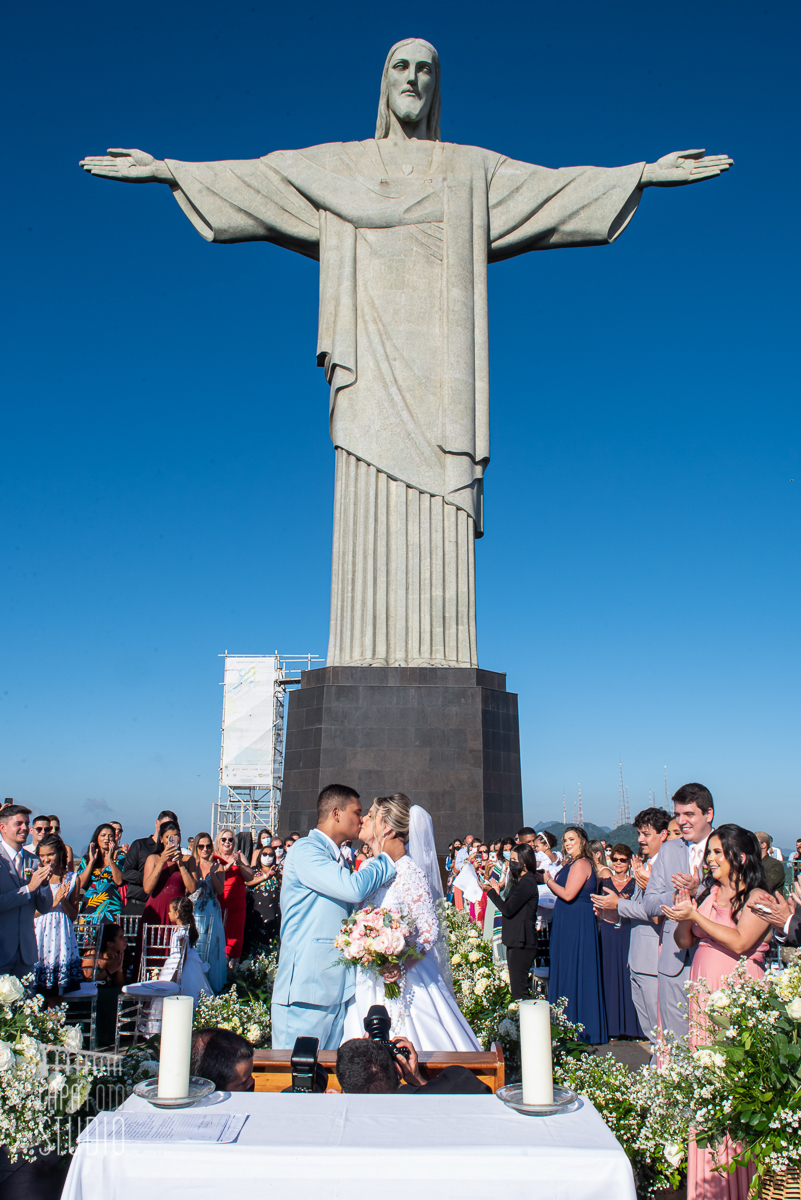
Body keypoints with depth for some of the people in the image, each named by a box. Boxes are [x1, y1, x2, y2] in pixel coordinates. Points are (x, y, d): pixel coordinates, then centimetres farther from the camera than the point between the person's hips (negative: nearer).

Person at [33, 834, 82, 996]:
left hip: (62, 936, 1)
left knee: (60, 992, 0)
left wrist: (63, 900, -10)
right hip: (40, 938, -1)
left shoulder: (72, 878, 6)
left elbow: (73, 915, 7)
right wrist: (54, 902, -12)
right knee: (39, 993, -5)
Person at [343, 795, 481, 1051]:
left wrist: (402, 966, -24)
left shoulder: (408, 872, -14)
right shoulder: (367, 870, 7)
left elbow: (430, 930, -14)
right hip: (367, 983, 6)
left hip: (404, 981, -6)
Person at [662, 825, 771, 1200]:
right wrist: (683, 913, -8)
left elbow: (740, 943, -18)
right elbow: (683, 941, 11)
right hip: (702, 995, 5)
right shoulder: (707, 892, 12)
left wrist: (697, 916, -19)